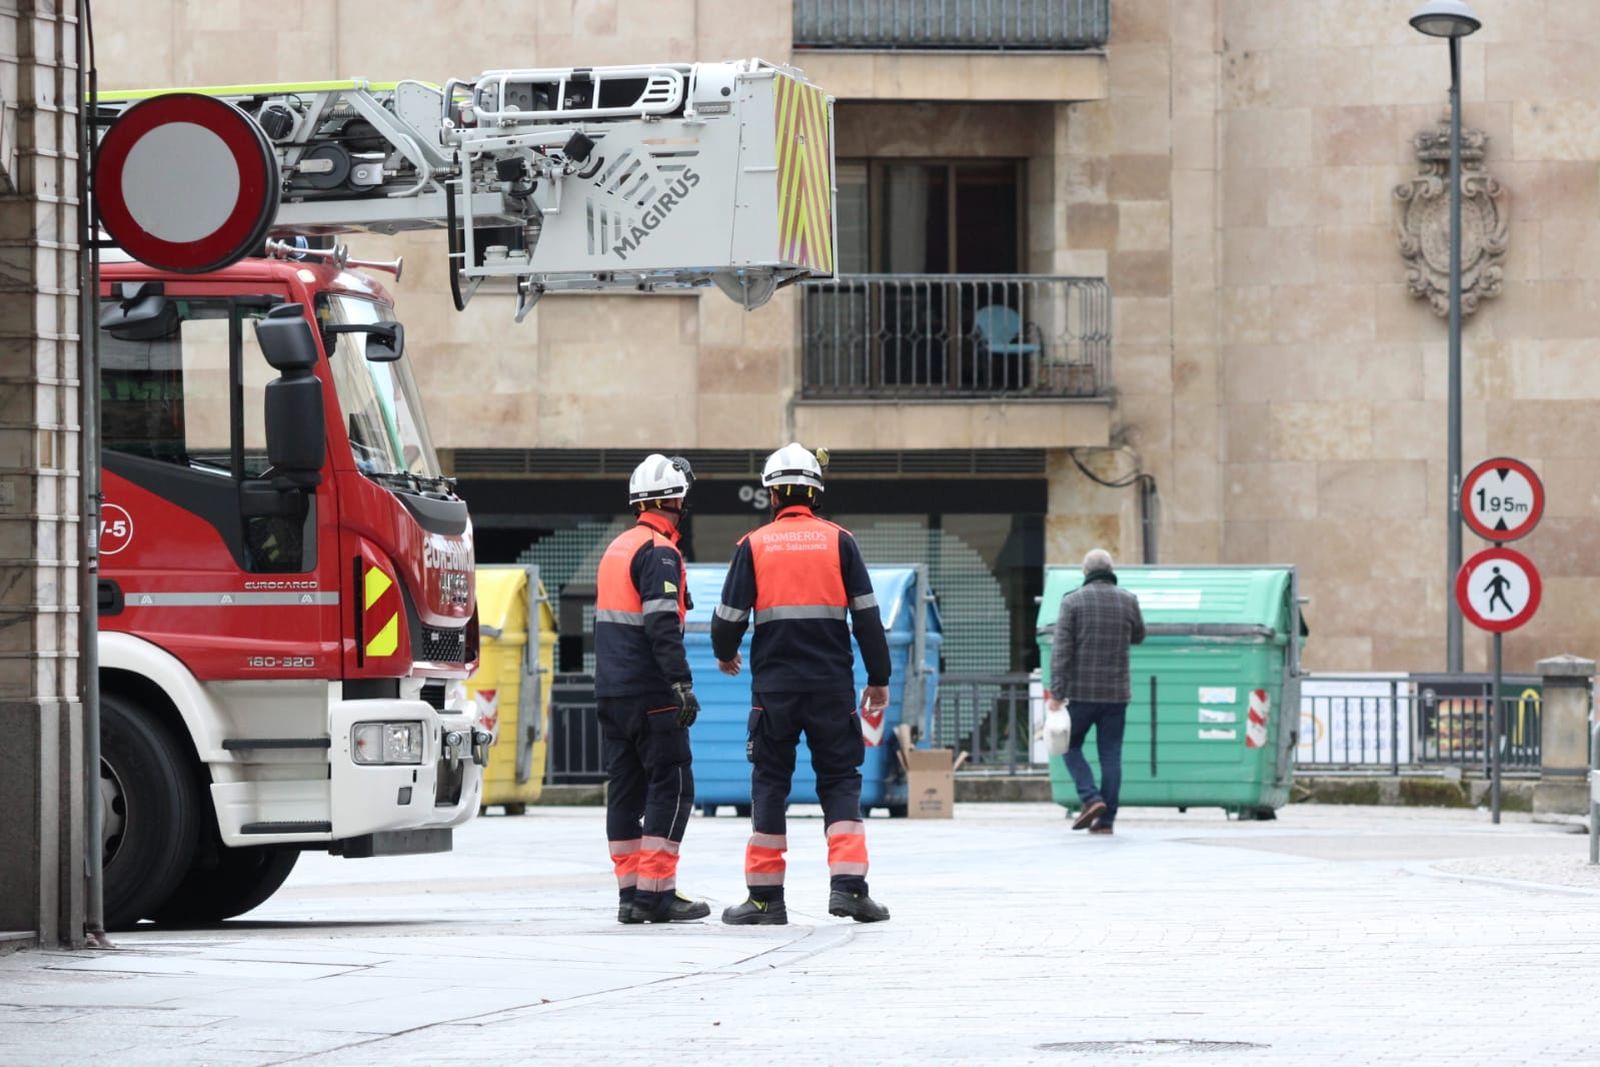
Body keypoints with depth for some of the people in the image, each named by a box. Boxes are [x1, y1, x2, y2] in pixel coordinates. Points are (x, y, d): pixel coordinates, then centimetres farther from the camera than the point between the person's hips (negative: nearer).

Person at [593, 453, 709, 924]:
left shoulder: (617, 548, 17)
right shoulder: (658, 553, -12)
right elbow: (662, 625, -20)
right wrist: (682, 684, -22)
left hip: (611, 691, 9)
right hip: (650, 694, -9)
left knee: (626, 790, 9)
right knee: (672, 788, -6)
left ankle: (630, 893, 9)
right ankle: (654, 891, -11)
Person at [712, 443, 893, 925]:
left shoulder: (753, 546, 0)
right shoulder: (838, 541, 2)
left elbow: (729, 618, 1)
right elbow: (866, 615, 1)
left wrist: (725, 654, 23)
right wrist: (878, 678, 10)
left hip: (774, 686, 0)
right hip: (832, 686, 0)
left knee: (769, 782, 8)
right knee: (840, 781, 7)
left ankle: (765, 896, 7)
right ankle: (848, 885, -7)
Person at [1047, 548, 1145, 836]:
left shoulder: (1073, 601, -5)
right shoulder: (1128, 601, 2)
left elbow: (1061, 650, -10)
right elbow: (1137, 637, 18)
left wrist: (1056, 693, -10)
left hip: (1082, 692, -2)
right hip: (1116, 693, 2)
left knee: (1071, 746, 13)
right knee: (1111, 755, 5)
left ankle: (1091, 799, -6)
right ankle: (1106, 819, 3)